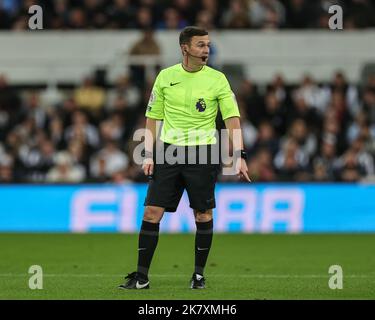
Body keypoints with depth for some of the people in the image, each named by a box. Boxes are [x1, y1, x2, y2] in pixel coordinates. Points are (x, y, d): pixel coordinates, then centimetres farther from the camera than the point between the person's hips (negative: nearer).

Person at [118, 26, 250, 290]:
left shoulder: (217, 79, -1)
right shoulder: (165, 77, 5)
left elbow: (232, 119, -4)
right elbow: (153, 117, 10)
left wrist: (239, 156, -13)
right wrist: (148, 154, 2)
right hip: (169, 150, 2)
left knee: (203, 214, 1)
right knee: (152, 212, -4)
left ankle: (199, 274, 14)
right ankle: (141, 277, 0)